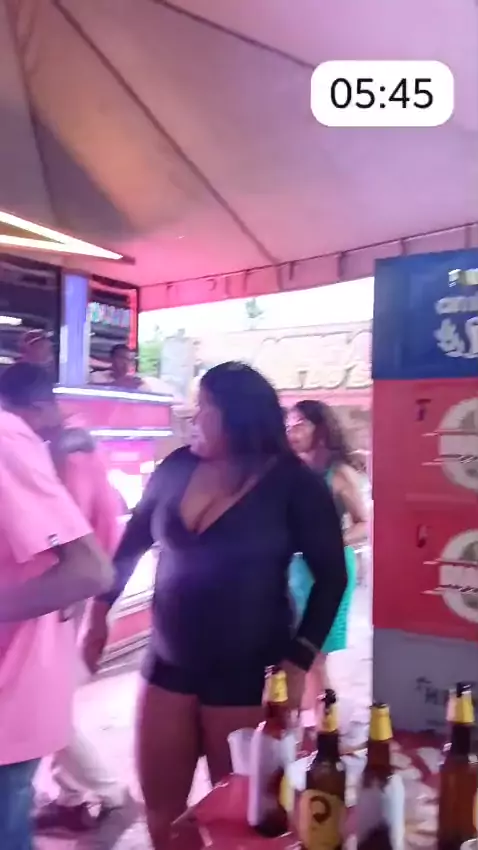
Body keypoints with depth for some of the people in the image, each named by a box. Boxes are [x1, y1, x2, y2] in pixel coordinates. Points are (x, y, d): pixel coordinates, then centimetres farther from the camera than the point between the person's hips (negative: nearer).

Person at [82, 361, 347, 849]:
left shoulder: (293, 485, -11)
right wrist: (101, 609, 16)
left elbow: (331, 577, -7)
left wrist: (299, 660, -12)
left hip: (248, 674, -4)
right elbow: (134, 541, 14)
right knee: (160, 809, 15)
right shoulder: (178, 468, 0)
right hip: (168, 665, 4)